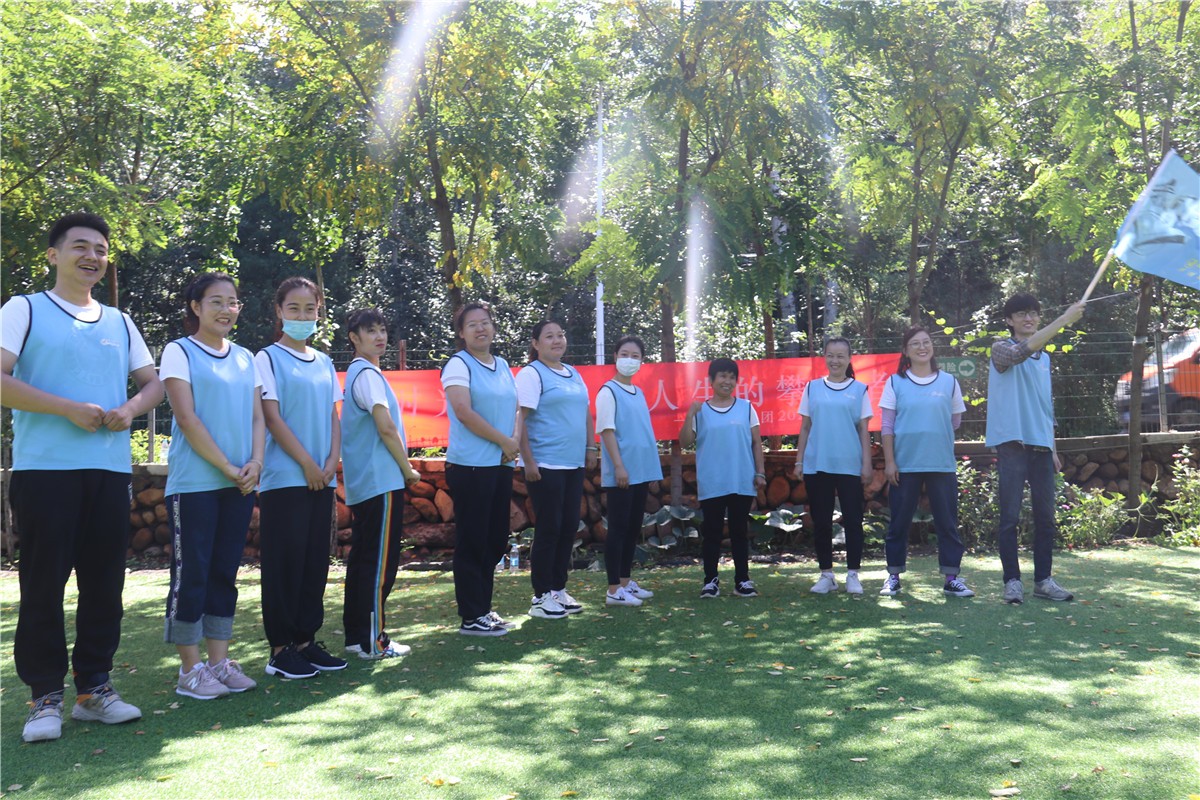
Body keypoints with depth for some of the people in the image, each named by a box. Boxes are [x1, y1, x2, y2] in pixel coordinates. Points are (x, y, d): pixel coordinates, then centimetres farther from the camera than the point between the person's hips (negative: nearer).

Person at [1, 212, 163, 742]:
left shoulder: (119, 322, 17)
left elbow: (153, 383, 19)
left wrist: (130, 409, -3)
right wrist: (70, 409, -16)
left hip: (110, 470, 5)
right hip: (44, 467, -4)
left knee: (104, 582, 7)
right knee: (44, 584, 0)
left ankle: (93, 688, 17)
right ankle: (46, 697, 10)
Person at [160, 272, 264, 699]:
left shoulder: (245, 358, 14)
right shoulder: (179, 351, -2)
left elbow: (257, 416, 11)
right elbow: (187, 418, -10)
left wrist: (255, 463, -6)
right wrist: (227, 467, -13)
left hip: (239, 483, 5)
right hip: (194, 482, -5)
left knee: (225, 573, 10)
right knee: (191, 575, -1)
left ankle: (219, 661, 18)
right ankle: (190, 670, 8)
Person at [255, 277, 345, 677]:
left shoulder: (324, 363, 15)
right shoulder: (268, 358, -2)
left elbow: (333, 417, 14)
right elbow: (272, 418, -9)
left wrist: (332, 462, -2)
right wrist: (307, 464, -12)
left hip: (322, 479, 6)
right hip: (284, 477, -6)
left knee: (316, 561, 8)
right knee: (285, 562, -4)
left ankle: (306, 639, 17)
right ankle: (280, 648, 5)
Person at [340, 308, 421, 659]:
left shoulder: (359, 372, 19)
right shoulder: (368, 373, -12)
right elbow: (386, 427, -18)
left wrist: (402, 469, 17)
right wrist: (408, 469, -8)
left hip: (363, 483, 10)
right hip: (381, 481, -10)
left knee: (362, 558, 13)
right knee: (380, 561, -6)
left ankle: (356, 635, 20)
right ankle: (372, 641, -1)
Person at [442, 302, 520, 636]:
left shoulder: (502, 366, 15)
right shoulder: (458, 364, -6)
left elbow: (515, 407, 16)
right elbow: (464, 411, -16)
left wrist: (515, 440, -3)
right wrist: (504, 441, -12)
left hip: (501, 465, 7)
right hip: (470, 466, -7)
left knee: (495, 540, 12)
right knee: (472, 542, -2)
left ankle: (483, 608, 24)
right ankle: (471, 618, 7)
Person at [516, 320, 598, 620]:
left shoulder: (574, 374, 15)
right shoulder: (531, 374, -8)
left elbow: (586, 413, 22)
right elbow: (520, 419, -14)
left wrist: (591, 448, 13)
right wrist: (528, 462, -19)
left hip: (574, 464, 7)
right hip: (545, 466, -7)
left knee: (569, 527, 10)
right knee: (549, 528, -3)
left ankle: (558, 588, 22)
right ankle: (541, 597, 8)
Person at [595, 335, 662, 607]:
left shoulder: (639, 393, 15)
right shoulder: (609, 391, -7)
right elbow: (607, 430, -14)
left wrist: (651, 466, 14)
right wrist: (619, 466, -19)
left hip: (641, 472, 8)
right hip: (621, 473, -8)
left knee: (633, 528, 13)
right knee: (618, 528, -5)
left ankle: (625, 581, 22)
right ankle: (614, 590, 0)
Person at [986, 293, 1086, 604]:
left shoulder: (1045, 358, 18)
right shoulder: (1001, 349, 0)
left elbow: (1046, 406, 22)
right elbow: (1023, 350, -25)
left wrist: (1053, 448, 18)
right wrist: (1064, 319, -30)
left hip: (1041, 445, 6)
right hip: (1013, 444, -6)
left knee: (1045, 516, 7)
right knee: (1010, 515, -4)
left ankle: (1044, 580, 15)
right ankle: (1012, 580, 3)